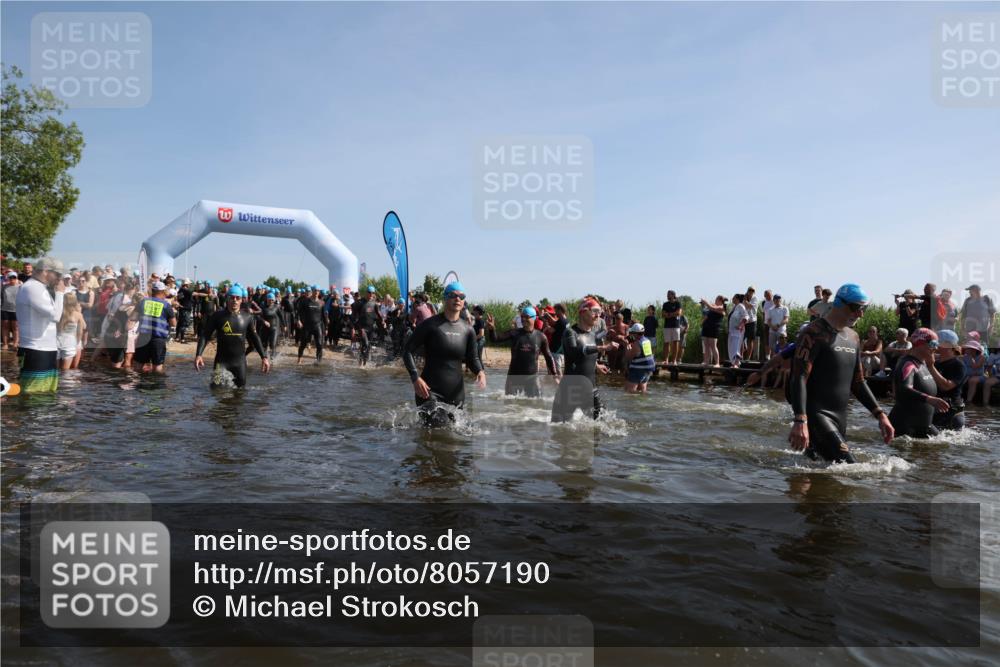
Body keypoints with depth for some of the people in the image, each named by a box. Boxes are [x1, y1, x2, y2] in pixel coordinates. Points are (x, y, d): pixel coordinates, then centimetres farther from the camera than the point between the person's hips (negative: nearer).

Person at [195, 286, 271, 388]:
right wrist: (198, 354, -15)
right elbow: (205, 335, -2)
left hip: (240, 361, 2)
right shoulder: (218, 316, -4)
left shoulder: (247, 317, 1)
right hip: (221, 360, -2)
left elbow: (254, 337, 9)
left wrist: (264, 357, 4)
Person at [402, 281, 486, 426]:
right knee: (438, 426, -22)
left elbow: (472, 358, 15)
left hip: (456, 392, 5)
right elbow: (407, 350, -4)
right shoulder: (431, 324, -7)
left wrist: (480, 371, -7)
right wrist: (415, 377, -17)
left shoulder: (467, 330, 6)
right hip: (430, 390, -5)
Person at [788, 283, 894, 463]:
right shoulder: (814, 333, -9)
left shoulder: (853, 337, 17)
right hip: (816, 414, -8)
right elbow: (799, 379, -17)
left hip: (840, 417, 8)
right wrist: (800, 421, -27)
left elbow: (857, 382, 23)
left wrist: (880, 414, 11)